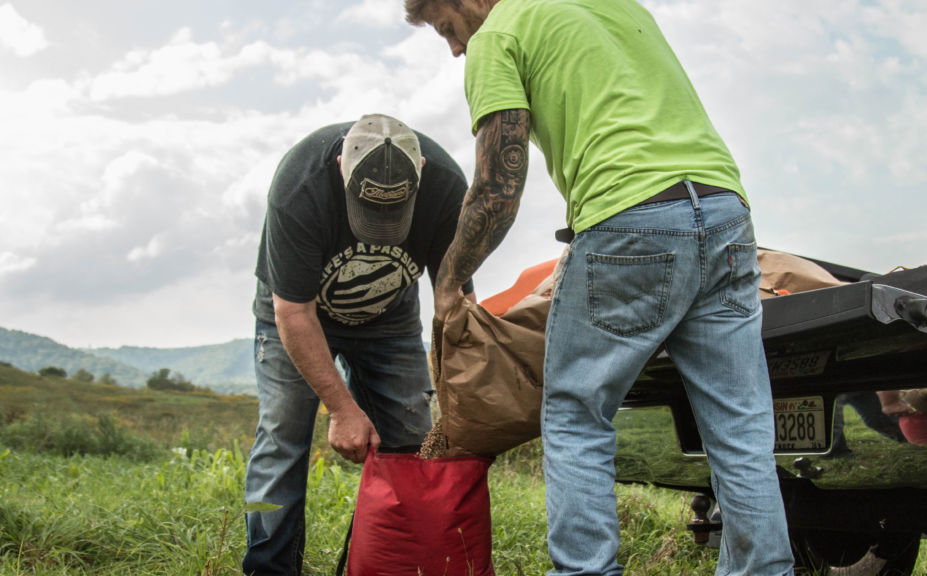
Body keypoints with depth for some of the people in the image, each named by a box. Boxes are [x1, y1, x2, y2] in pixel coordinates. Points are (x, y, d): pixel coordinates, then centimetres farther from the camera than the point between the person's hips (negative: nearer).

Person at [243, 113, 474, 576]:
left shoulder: (446, 186, -30)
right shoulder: (298, 189, -37)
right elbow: (294, 314, -29)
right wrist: (343, 409, -27)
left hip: (390, 312, 2)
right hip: (297, 306, -2)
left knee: (409, 441, -4)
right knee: (282, 433, -12)